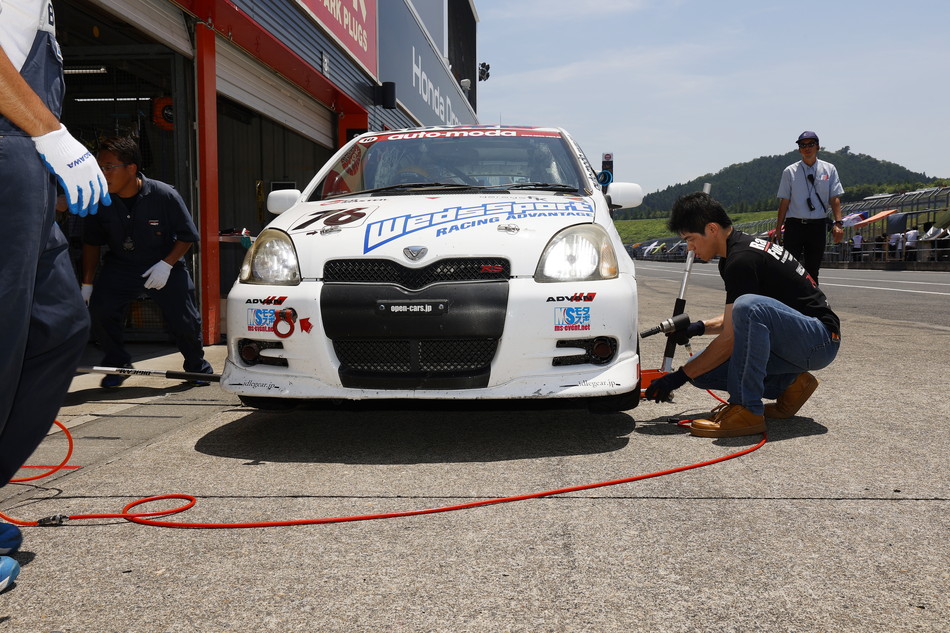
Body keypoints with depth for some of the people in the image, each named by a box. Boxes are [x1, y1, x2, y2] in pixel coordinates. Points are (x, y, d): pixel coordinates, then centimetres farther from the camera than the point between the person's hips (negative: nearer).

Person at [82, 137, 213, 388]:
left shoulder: (164, 195, -20)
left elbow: (187, 235, -9)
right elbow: (92, 242, 3)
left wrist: (166, 264, -21)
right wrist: (87, 284, 2)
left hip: (164, 266, -2)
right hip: (120, 266, 2)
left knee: (184, 322, -8)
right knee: (100, 310, -20)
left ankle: (197, 365, 23)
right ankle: (117, 364, 5)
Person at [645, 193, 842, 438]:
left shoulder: (741, 260, -21)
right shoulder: (743, 246, 9)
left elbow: (730, 339, -20)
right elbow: (734, 321, 23)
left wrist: (680, 376, -14)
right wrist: (700, 327, 7)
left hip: (821, 339, -9)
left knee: (750, 306, -38)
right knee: (702, 371, -2)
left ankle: (747, 411, -27)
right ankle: (790, 384, 6)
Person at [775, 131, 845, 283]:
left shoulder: (829, 169, 8)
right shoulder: (790, 172, 4)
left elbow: (835, 198, 1)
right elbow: (784, 201, 3)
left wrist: (838, 223, -12)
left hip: (818, 226, 2)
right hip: (794, 225, -1)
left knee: (813, 269, 7)